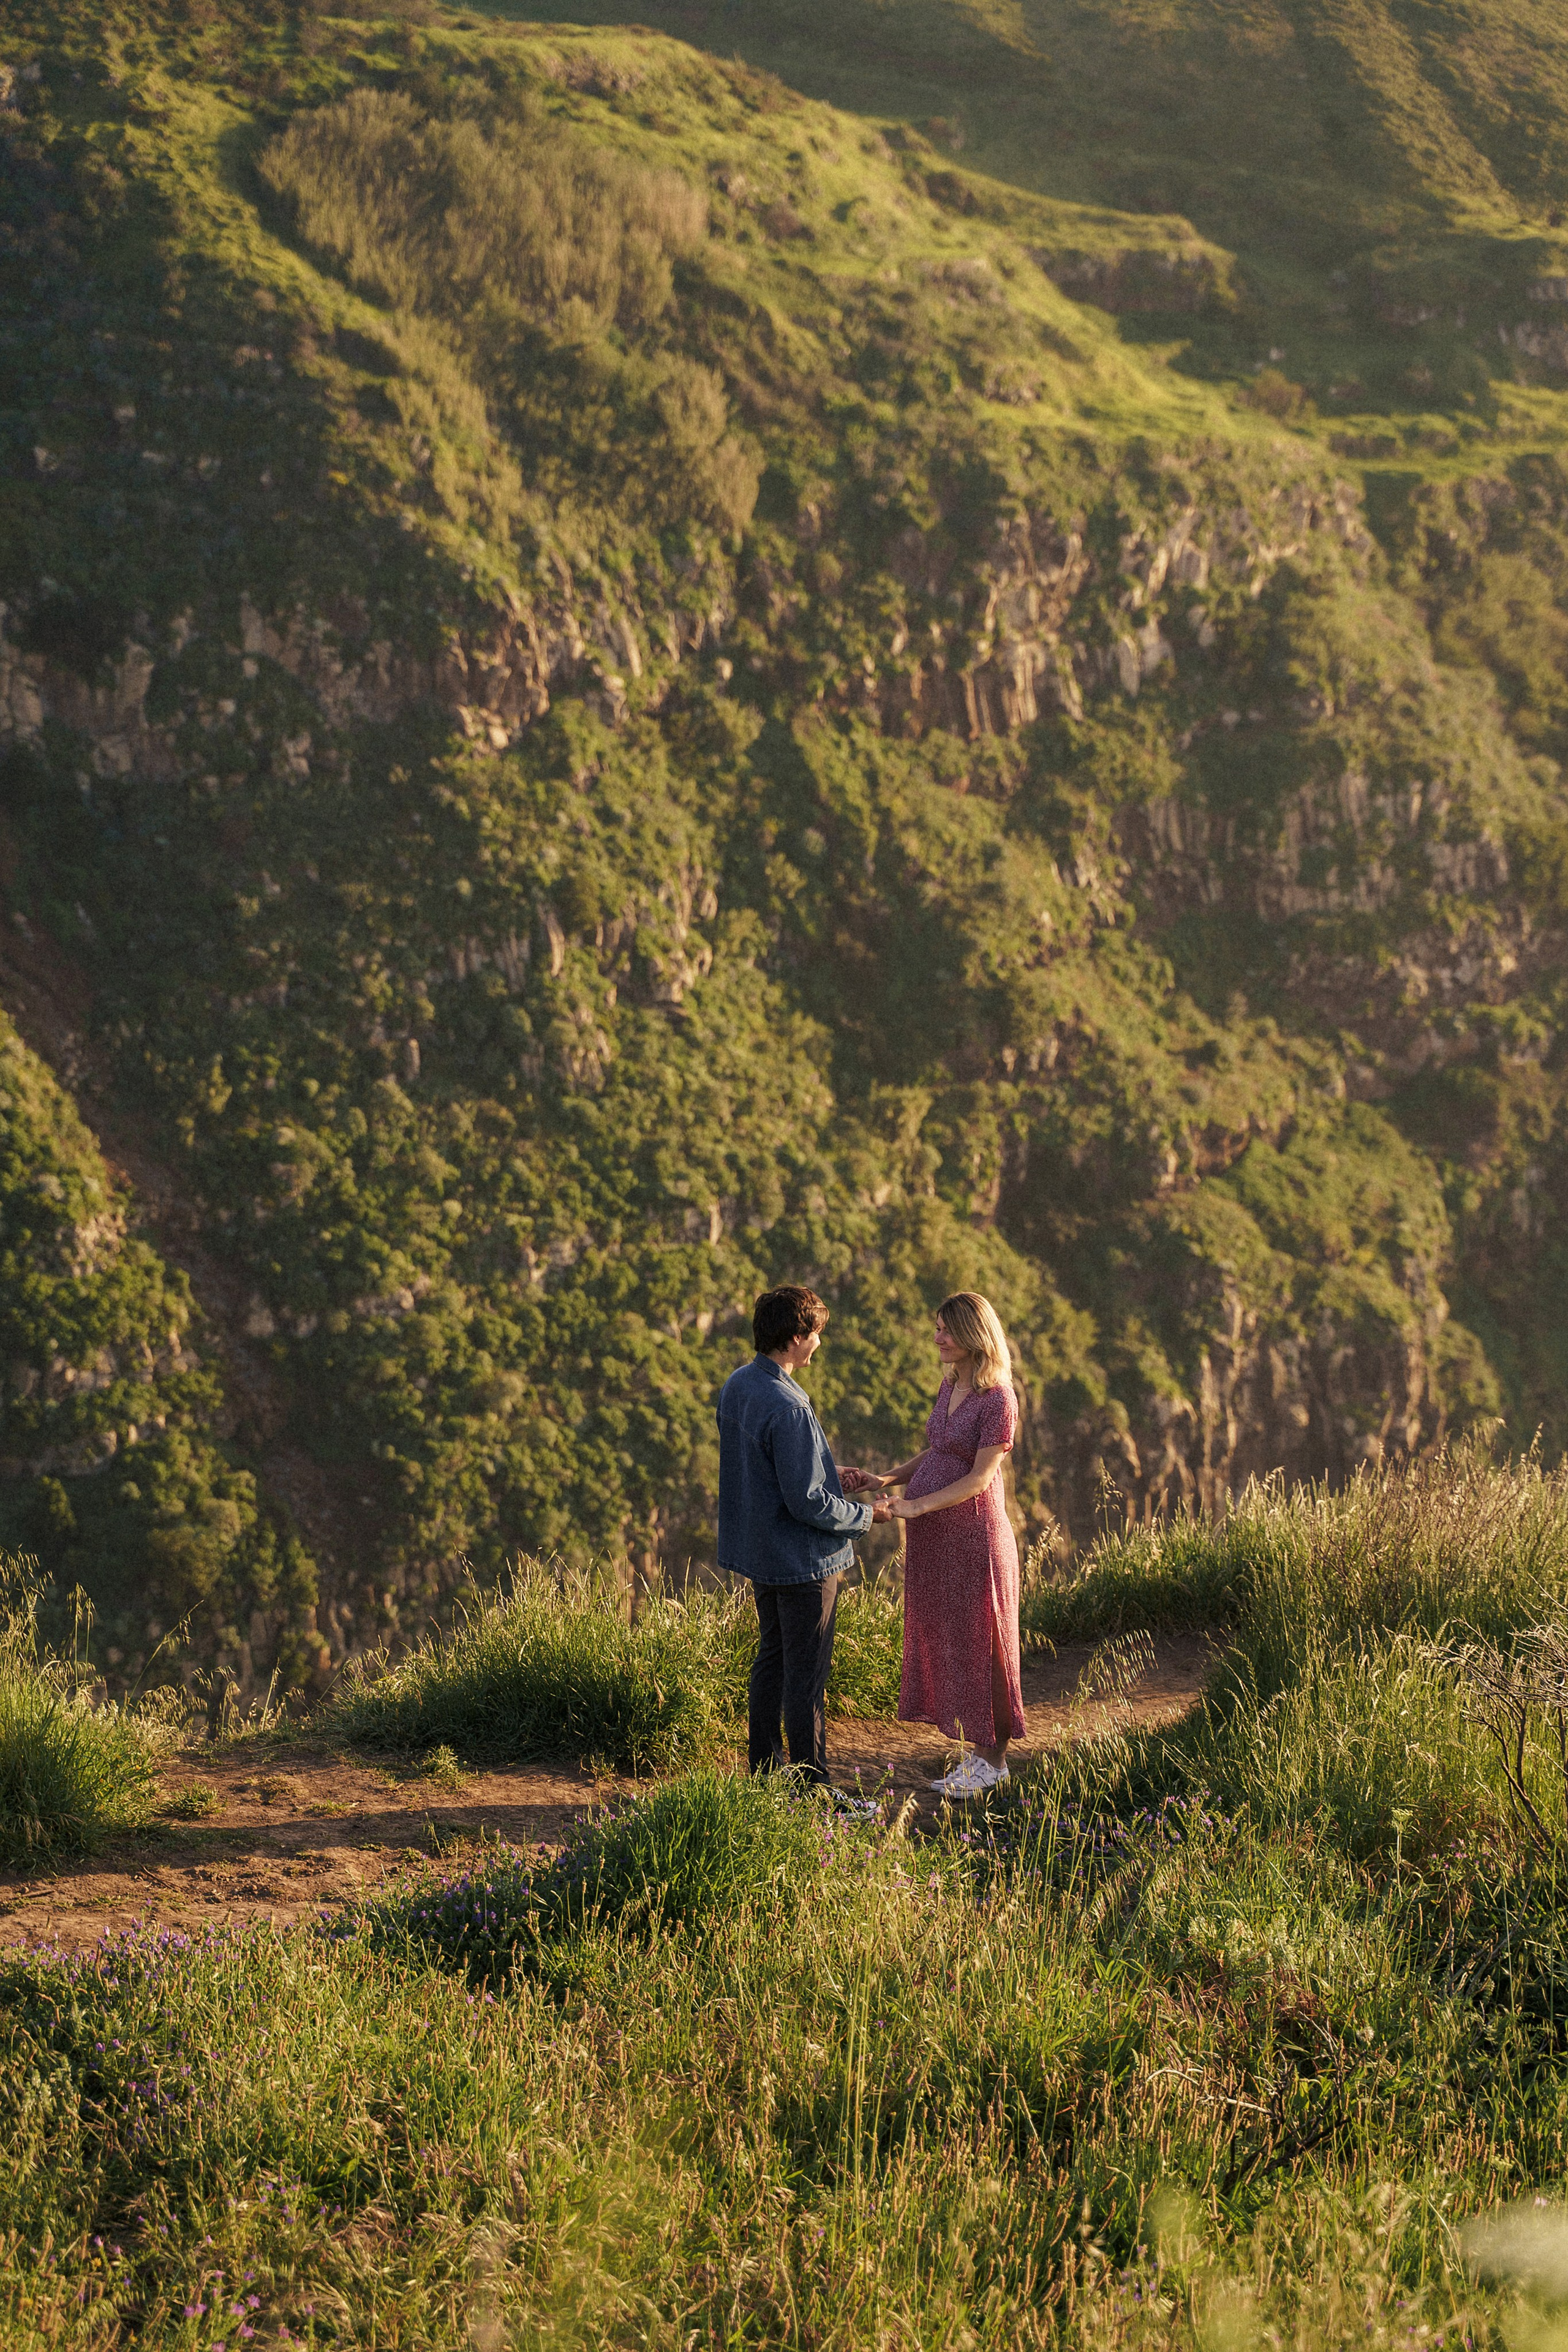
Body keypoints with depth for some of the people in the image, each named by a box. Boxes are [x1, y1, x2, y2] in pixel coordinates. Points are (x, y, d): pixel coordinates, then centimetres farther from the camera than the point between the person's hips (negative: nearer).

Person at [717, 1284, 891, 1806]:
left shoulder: (737, 1386, 2)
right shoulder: (787, 1410, -27)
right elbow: (808, 1502, -25)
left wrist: (829, 1473, 16)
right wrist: (865, 1515, -10)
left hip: (761, 1551, 9)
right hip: (802, 1560, -9)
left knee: (772, 1659, 20)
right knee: (806, 1675, 0)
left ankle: (763, 1765, 30)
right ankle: (813, 1787, 8)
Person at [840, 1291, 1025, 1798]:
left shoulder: (997, 1400, -16)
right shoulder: (950, 1385, 9)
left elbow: (979, 1479, -18)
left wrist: (916, 1507, -22)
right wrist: (885, 1481, 3)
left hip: (972, 1534, -8)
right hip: (932, 1537, 8)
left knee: (976, 1642, 2)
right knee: (941, 1640, 12)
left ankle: (993, 1760, 14)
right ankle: (973, 1754, 21)